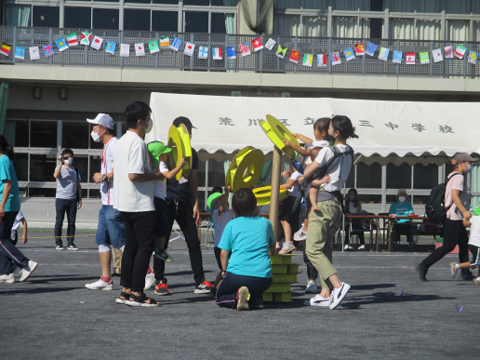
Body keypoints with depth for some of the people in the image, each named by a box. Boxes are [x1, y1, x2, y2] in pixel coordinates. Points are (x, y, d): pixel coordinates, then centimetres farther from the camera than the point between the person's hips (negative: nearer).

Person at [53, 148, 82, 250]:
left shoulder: (76, 170, 16)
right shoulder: (60, 168, 6)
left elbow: (78, 186, 17)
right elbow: (55, 175, -17)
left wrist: (80, 199, 11)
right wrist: (61, 163, -18)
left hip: (72, 199, 3)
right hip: (60, 198, -3)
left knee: (72, 222, 2)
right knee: (59, 222, -1)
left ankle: (70, 243, 7)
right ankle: (58, 243, 6)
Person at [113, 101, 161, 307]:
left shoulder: (122, 141, 15)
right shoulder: (137, 143, -16)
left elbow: (115, 173, 20)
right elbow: (134, 175, -24)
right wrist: (156, 176, -12)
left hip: (125, 204, 10)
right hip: (141, 204, -10)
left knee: (131, 246, 12)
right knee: (145, 246, -5)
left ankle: (126, 291, 14)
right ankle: (136, 293, -6)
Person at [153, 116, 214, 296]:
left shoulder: (192, 153, 12)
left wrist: (196, 204, 12)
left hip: (185, 203, 4)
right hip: (167, 202, -4)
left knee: (194, 241, 2)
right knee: (162, 242, 1)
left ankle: (200, 281, 5)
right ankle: (160, 281, 10)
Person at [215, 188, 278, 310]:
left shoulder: (231, 224, 6)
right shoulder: (266, 223, 14)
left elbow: (223, 253, 6)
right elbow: (273, 249, 30)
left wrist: (224, 270, 24)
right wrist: (273, 252, 54)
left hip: (237, 275, -3)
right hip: (263, 278, 3)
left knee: (220, 297, 21)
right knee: (256, 290, 38)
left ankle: (236, 297, -13)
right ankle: (256, 299, 1)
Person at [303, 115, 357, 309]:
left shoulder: (328, 151, -14)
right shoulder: (349, 152, 11)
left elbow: (307, 173, -10)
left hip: (323, 202, -9)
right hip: (337, 204, 9)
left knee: (313, 250, -8)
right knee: (325, 249, 12)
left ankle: (338, 285, -22)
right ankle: (325, 294, 9)